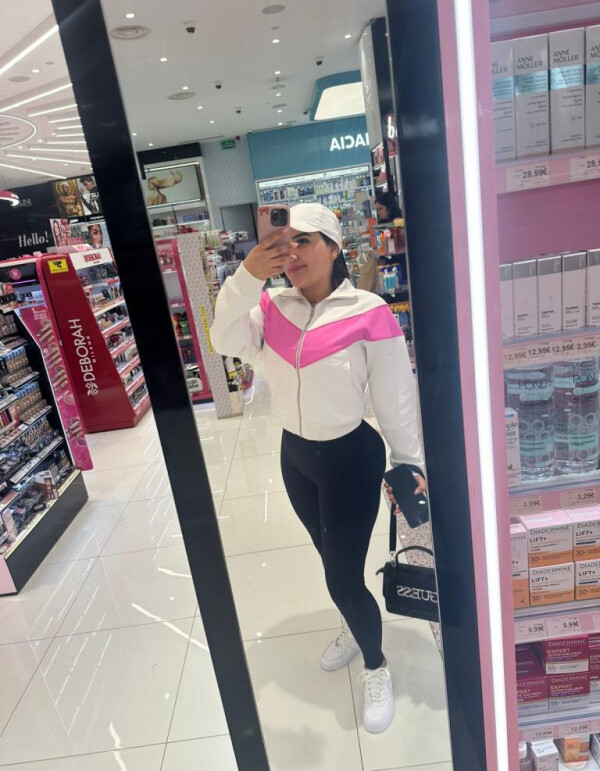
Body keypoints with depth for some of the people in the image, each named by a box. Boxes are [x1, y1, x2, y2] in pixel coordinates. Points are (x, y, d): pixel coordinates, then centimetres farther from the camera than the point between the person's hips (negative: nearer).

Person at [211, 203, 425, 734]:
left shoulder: (369, 313, -18)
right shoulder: (272, 308, -4)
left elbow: (395, 396, -11)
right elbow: (227, 342, -21)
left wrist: (408, 462, -4)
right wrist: (246, 277, -33)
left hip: (352, 457, -5)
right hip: (295, 453, 6)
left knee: (344, 579, 3)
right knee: (334, 562, 25)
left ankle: (377, 667, 36)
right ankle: (359, 627, 56)